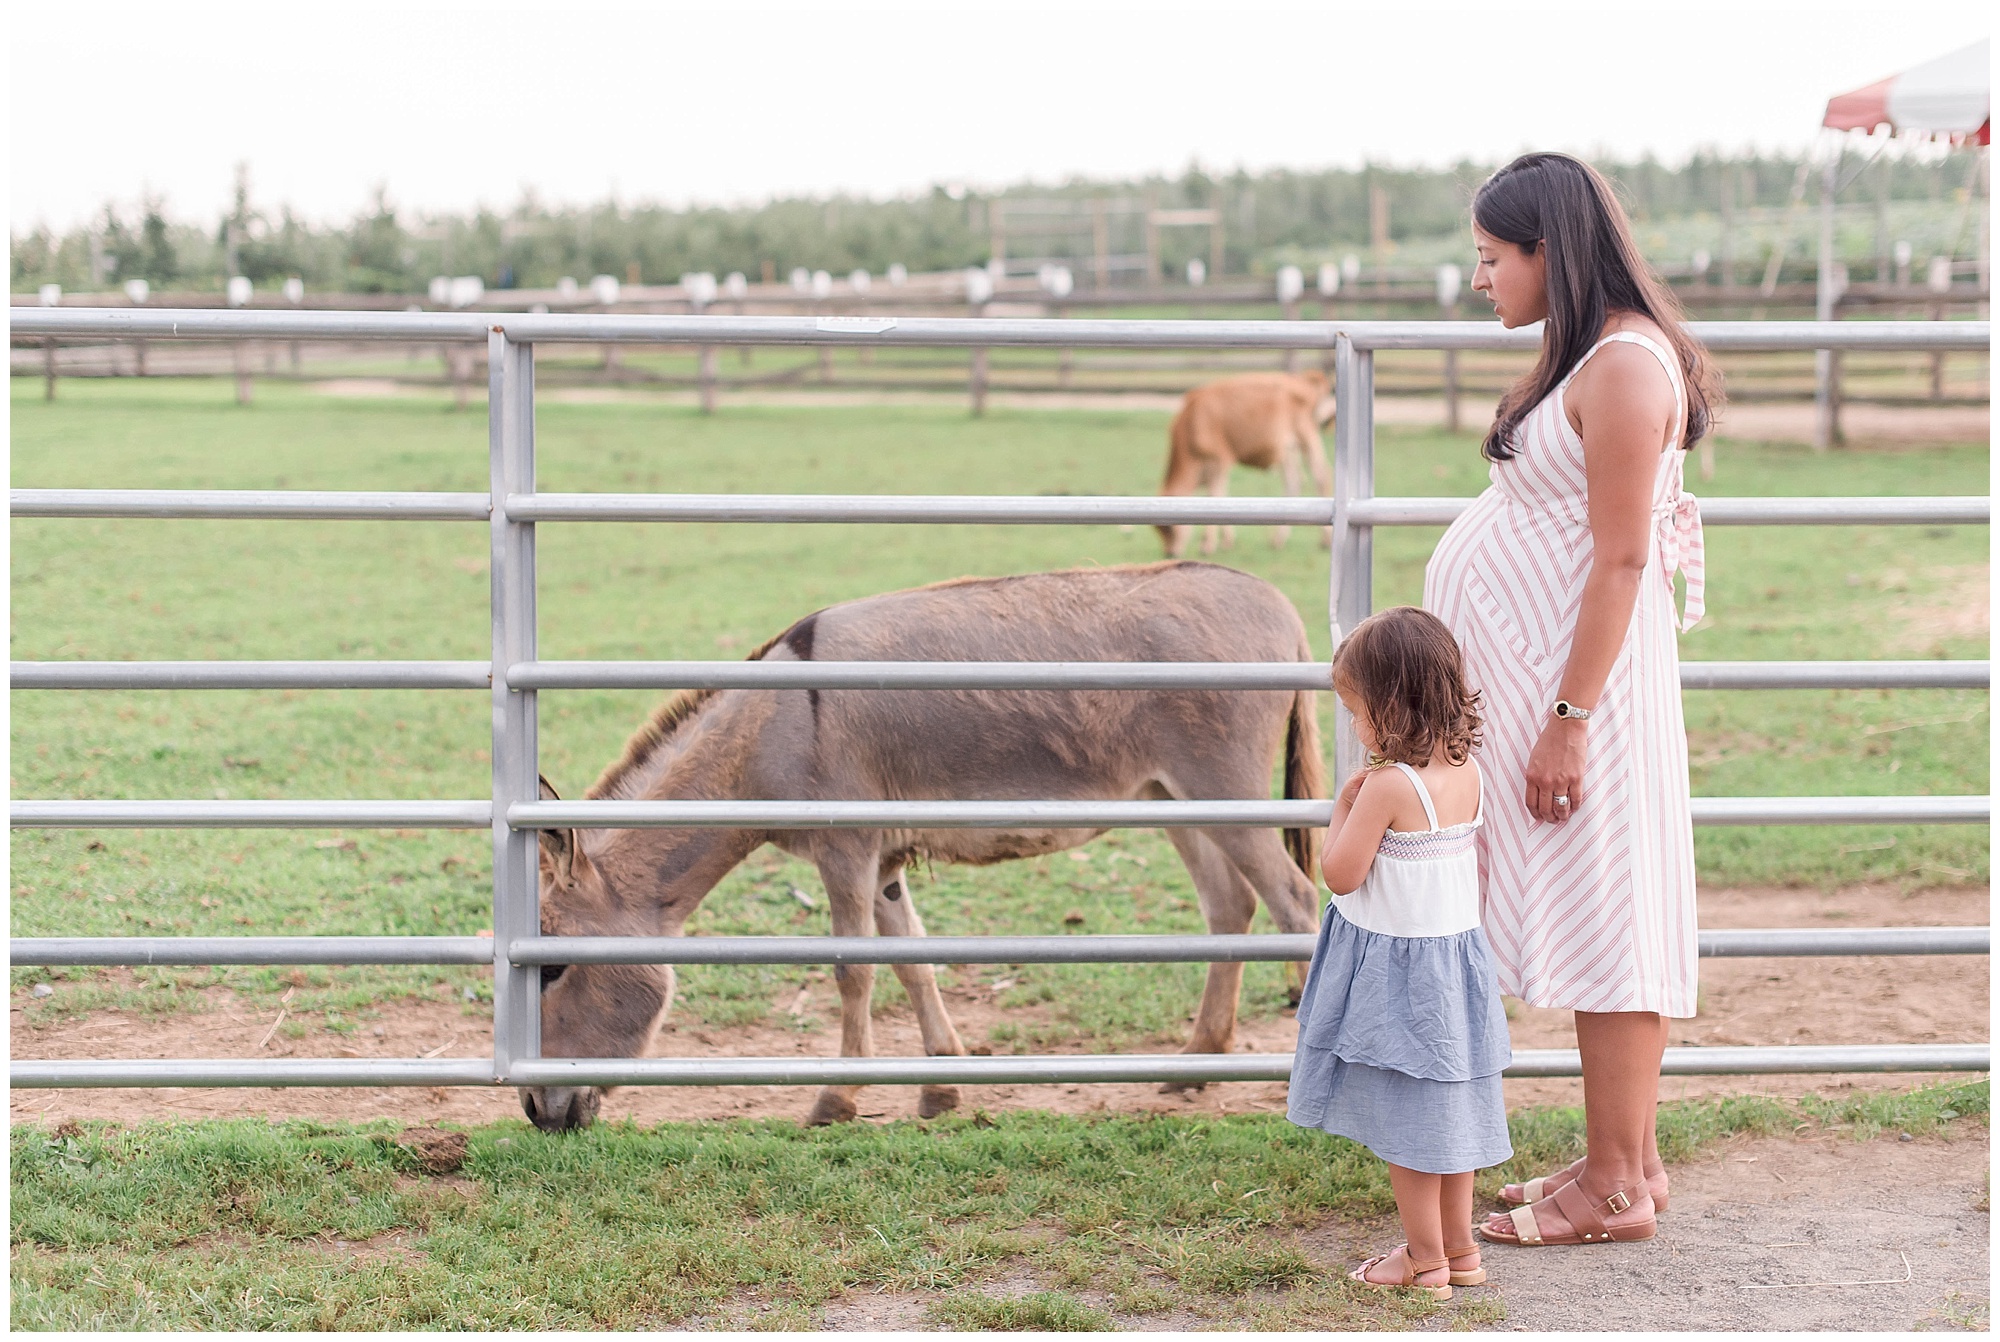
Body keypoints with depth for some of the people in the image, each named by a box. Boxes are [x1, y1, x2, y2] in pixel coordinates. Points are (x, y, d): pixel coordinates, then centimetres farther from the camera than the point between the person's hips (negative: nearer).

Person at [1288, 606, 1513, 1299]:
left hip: (1394, 967, -8)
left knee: (1405, 1117, 4)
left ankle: (1425, 1260, 13)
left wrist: (1344, 807, -4)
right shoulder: (1466, 773, 0)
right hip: (1456, 951, 8)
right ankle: (1460, 1248, 28)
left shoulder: (1388, 786, -24)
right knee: (1447, 1107, 18)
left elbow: (1340, 875, -17)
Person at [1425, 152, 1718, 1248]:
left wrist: (1571, 719, -21)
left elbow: (1623, 558, -20)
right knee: (1597, 919, 13)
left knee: (1606, 914, -4)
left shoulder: (1627, 365, -17)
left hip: (1585, 668, -10)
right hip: (1534, 665, 10)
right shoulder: (1587, 352, 14)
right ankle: (1626, 1161, 20)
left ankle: (1615, 1188, 3)